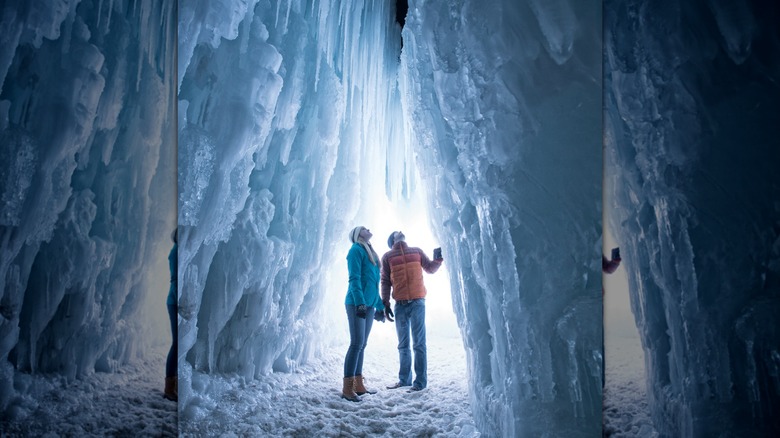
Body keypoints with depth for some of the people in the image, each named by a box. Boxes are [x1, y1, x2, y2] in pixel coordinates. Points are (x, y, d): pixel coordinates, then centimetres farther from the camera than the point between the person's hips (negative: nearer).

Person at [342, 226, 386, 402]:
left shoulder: (371, 253, 22)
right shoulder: (356, 250, -4)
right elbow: (354, 278, -14)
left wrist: (379, 305, 21)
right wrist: (360, 302, -23)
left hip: (369, 305, 8)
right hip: (357, 303, -8)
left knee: (362, 344, 9)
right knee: (357, 343, -11)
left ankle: (358, 384, 14)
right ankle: (347, 388, -8)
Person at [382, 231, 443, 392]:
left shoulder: (417, 252, 13)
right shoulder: (388, 257, 10)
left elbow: (430, 269, 18)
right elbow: (385, 281, 8)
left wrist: (439, 258, -1)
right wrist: (385, 303, 1)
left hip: (417, 302, -1)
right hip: (400, 304, 1)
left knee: (419, 343, -4)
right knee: (403, 345, 10)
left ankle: (420, 381, 0)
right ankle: (404, 379, 21)